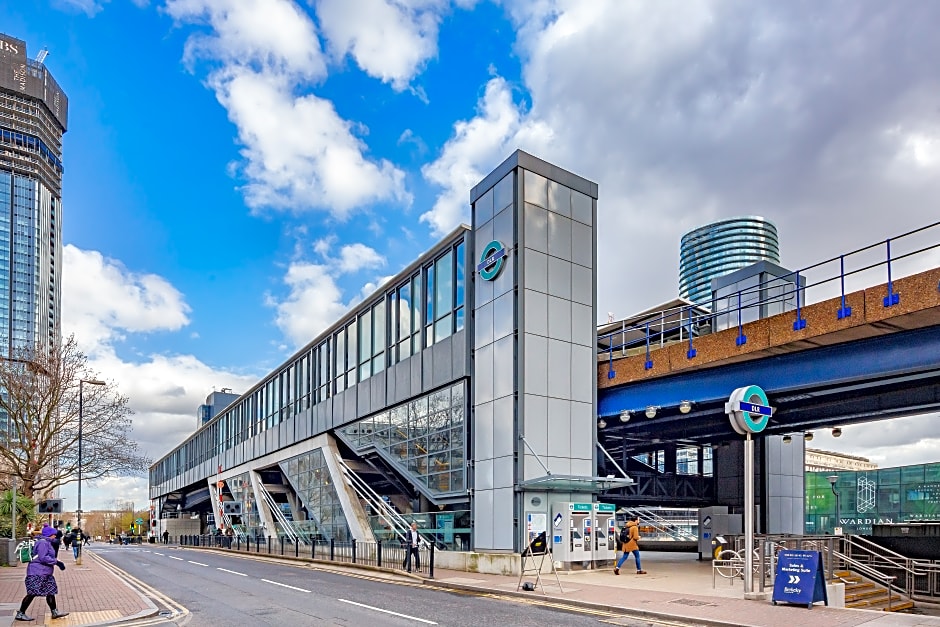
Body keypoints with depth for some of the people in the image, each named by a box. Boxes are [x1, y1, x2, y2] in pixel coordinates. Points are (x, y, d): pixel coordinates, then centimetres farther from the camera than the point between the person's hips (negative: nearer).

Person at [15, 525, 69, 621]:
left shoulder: (47, 542, 16)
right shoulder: (42, 543, -16)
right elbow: (43, 558, -23)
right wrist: (56, 562, -19)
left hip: (45, 573, 11)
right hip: (37, 573, -11)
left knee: (51, 592, 9)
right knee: (32, 593, -5)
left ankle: (55, 612, 13)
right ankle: (20, 614, 6)